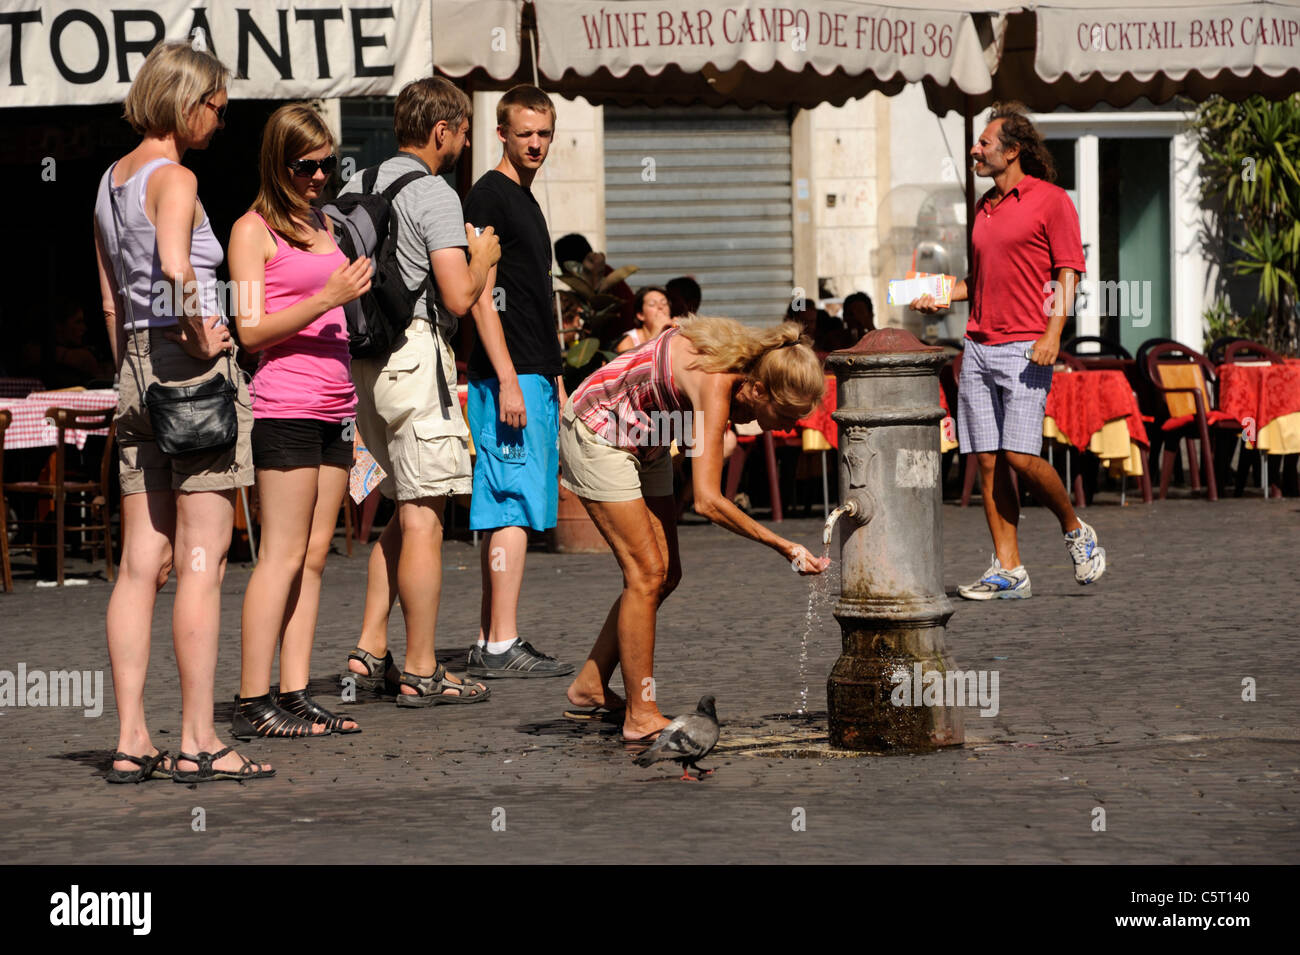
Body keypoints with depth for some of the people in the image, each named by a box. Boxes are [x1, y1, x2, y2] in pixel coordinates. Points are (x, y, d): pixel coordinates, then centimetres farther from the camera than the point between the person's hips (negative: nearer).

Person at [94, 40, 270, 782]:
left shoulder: (112, 181, 15)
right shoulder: (174, 178, -10)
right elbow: (175, 267, -29)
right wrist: (200, 335, -16)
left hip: (137, 368, 8)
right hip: (192, 368, -8)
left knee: (142, 563, 6)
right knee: (203, 564, -5)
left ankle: (131, 741, 5)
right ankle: (198, 740, -4)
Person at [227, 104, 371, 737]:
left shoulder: (321, 223, 19)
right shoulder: (253, 229, -5)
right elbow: (252, 331, -12)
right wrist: (328, 298, -21)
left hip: (335, 406, 8)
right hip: (285, 406, -8)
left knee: (314, 555, 5)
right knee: (283, 556, -9)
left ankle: (296, 695, 7)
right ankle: (252, 703, -8)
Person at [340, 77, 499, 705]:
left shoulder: (356, 188, 14)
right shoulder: (434, 196, -11)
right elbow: (458, 297, -18)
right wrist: (483, 258, 2)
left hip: (363, 357, 9)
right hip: (415, 353, -9)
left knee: (407, 510, 17)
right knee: (422, 517, -4)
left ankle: (370, 652, 13)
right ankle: (420, 672, -2)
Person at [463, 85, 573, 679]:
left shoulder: (525, 200, 20)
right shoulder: (488, 196, -9)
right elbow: (481, 297, -16)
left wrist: (554, 379, 22)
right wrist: (508, 380, -21)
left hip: (533, 378, 10)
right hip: (507, 378, -10)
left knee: (503, 513, 10)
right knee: (513, 511, -11)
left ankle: (490, 645, 13)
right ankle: (502, 647, -12)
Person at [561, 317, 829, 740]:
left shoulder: (747, 361, -12)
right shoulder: (716, 384, -35)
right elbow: (707, 501, -38)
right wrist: (781, 546, -36)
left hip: (643, 442, 9)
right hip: (596, 433, -9)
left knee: (665, 575, 7)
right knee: (647, 571, -12)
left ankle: (590, 686, 18)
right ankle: (641, 716, -7)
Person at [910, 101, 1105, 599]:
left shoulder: (1051, 200, -3)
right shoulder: (985, 207, 19)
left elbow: (1068, 273, -7)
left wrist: (1052, 334, -18)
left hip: (1025, 347, -7)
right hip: (978, 347, 7)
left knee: (1021, 455, -15)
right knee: (988, 461, 1)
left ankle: (1076, 532, 8)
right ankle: (1008, 571, 4)